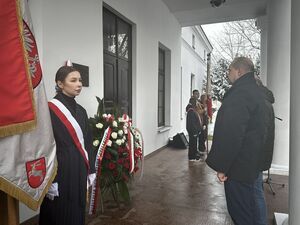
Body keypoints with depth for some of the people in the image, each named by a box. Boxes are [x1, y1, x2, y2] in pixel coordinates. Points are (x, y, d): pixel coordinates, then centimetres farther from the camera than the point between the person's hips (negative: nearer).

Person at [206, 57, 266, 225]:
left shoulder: (240, 93, -23)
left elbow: (231, 134, -28)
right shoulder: (255, 91, 12)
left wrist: (221, 166, -20)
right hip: (251, 163, 10)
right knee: (248, 206, 25)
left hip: (238, 166, -10)